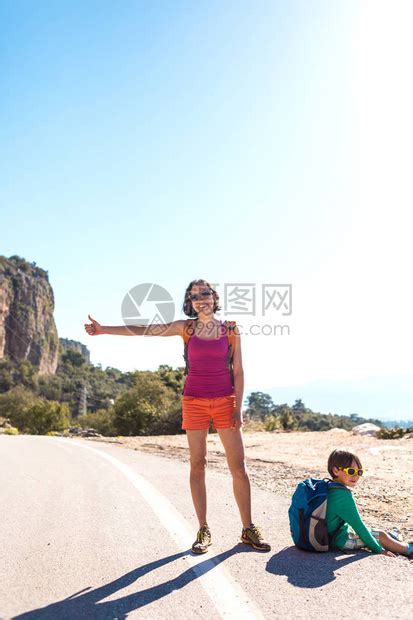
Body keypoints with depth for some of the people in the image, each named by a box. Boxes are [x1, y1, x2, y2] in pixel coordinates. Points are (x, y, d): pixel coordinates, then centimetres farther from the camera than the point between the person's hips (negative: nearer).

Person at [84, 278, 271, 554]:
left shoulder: (230, 329, 2)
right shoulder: (187, 327, 2)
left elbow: (238, 371, 2)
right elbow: (145, 330, -5)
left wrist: (238, 407, -6)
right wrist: (104, 329, -13)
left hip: (225, 401, 0)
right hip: (194, 401, 0)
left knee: (239, 467, -1)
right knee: (197, 465, 3)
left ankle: (249, 529, 12)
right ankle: (204, 530, 14)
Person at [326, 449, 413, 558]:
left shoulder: (330, 488, 3)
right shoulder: (343, 496, -27)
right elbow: (358, 525, -22)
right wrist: (378, 549, -13)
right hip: (341, 540, -9)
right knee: (381, 536, 3)